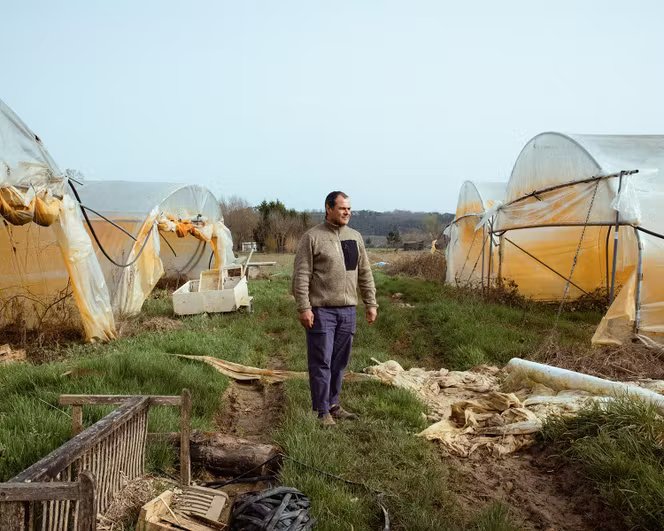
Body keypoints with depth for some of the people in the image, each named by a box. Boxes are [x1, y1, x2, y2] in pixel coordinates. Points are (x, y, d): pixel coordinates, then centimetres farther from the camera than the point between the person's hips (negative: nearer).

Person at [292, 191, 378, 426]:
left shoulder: (355, 237, 12)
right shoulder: (312, 237, -6)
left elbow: (365, 273, 16)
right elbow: (301, 275, -10)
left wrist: (371, 303, 12)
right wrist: (303, 307, -15)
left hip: (347, 310, 6)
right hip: (321, 310, -6)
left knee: (340, 362, 12)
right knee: (321, 362, 0)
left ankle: (334, 405, 25)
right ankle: (322, 411, 8)